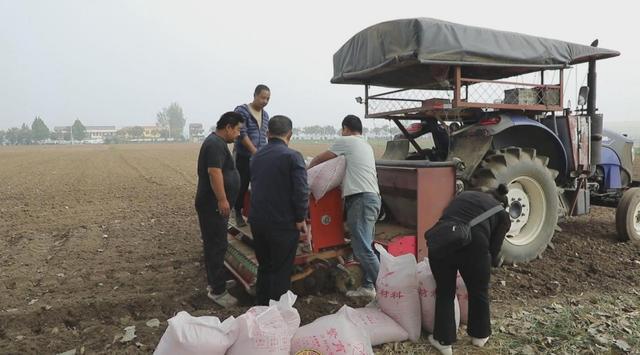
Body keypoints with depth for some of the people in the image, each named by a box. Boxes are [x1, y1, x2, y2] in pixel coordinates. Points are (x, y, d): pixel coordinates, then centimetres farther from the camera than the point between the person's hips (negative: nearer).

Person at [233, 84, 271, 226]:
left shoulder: (265, 115, 13)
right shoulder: (241, 111, -7)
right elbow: (242, 134, -15)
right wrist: (255, 152, -19)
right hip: (244, 157, -5)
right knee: (242, 186, 3)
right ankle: (238, 213, 19)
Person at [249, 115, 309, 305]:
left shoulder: (256, 156, 8)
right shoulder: (292, 156, -14)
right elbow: (301, 191, -19)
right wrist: (301, 219, -9)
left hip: (257, 221, 6)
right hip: (283, 224, -6)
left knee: (264, 267, 20)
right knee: (281, 271, 7)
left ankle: (260, 306, 32)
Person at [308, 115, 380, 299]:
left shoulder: (346, 141, 0)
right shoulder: (367, 146, 24)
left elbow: (321, 158, 8)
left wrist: (308, 168, 27)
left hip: (361, 199, -10)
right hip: (372, 197, 10)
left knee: (363, 248, -10)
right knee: (365, 246, 12)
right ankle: (368, 286, 15)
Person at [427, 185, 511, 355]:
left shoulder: (464, 194, 30)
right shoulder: (502, 215, 20)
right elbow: (493, 247, 12)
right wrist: (495, 261, 34)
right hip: (473, 244, -2)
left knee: (444, 293, 21)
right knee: (478, 292, 24)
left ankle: (443, 341, 27)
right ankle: (479, 335, 43)